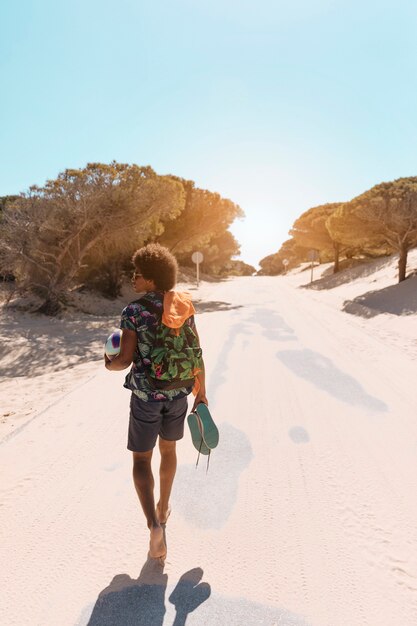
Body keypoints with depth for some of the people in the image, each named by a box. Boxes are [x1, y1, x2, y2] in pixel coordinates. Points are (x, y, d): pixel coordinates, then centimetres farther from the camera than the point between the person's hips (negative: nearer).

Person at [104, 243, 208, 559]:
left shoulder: (133, 312, -15)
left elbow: (125, 359, -16)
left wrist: (109, 364, 8)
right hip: (179, 393, 4)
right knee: (169, 449, 25)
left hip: (146, 395, -4)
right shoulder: (184, 307, -2)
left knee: (142, 459, 14)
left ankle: (154, 525, 1)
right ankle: (164, 507, 45)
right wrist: (201, 392, 10)